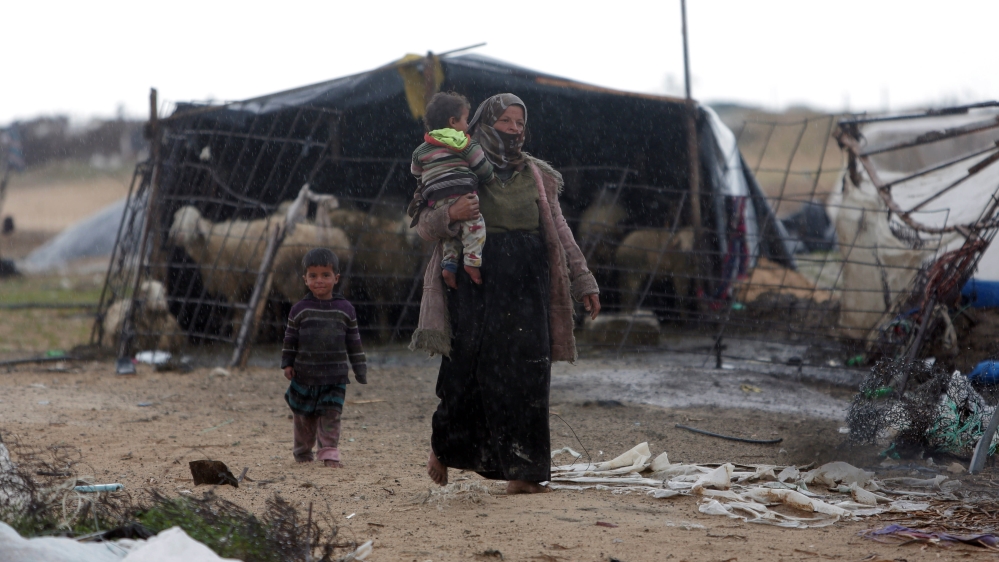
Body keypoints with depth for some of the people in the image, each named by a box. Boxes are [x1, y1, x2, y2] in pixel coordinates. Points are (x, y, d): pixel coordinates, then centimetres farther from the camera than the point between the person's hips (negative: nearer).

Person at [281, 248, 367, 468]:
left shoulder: (345, 309, 2)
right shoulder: (300, 309, 0)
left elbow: (354, 342, 7)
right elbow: (290, 338, 7)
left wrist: (360, 371, 6)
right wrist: (287, 363, 1)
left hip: (335, 377, 0)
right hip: (304, 375, 1)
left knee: (331, 415, -8)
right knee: (304, 417, 9)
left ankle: (329, 453, -5)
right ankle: (303, 451, 25)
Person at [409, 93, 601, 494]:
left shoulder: (537, 176, 13)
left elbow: (560, 232, 16)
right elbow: (424, 227, -2)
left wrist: (583, 281, 9)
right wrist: (450, 215, -24)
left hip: (526, 286, 3)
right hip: (477, 283, -3)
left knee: (524, 374, -4)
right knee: (468, 369, -2)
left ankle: (521, 471, -4)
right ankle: (443, 445, 24)